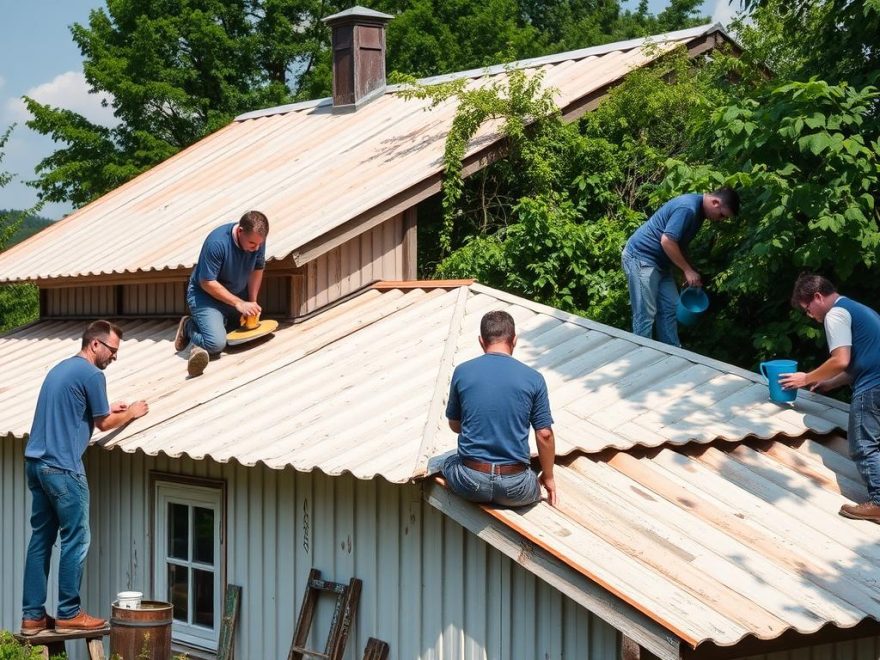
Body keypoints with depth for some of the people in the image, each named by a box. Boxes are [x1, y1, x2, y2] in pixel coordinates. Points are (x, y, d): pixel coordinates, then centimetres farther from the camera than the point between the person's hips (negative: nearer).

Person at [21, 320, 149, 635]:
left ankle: (33, 616, 12)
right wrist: (131, 413, 13)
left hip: (35, 463, 9)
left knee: (41, 538, 10)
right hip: (62, 468, -9)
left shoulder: (60, 368, 18)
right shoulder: (92, 375, -10)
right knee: (75, 541, 0)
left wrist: (108, 409, 26)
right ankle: (69, 615, 4)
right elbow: (103, 424, -3)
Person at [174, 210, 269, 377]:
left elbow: (257, 269, 2)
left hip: (237, 293, 7)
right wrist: (239, 304, -26)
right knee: (216, 343, -24)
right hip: (205, 295, -7)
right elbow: (207, 283, -25)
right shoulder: (217, 243, -32)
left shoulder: (257, 239, -14)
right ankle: (190, 327, 4)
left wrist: (252, 302, -9)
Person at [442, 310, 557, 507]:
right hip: (514, 489, -1)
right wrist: (548, 478, 13)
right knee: (533, 486, 35)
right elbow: (544, 434, -2)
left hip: (470, 483, 1)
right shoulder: (533, 379, -5)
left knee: (449, 462, 35)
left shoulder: (462, 372, -2)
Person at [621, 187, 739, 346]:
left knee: (669, 308, 9)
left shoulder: (698, 210, 9)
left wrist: (691, 272, 10)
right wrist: (688, 270, -17)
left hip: (658, 261, 10)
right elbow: (667, 241, -26)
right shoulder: (687, 208, -23)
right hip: (640, 257, -10)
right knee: (645, 315, -9)